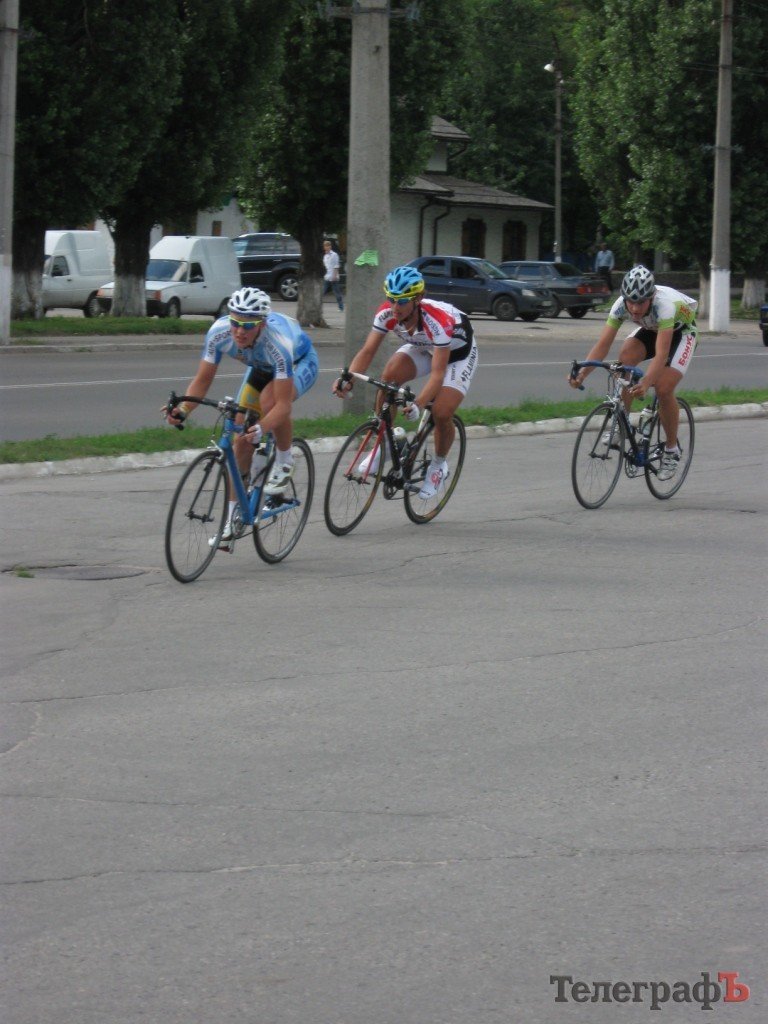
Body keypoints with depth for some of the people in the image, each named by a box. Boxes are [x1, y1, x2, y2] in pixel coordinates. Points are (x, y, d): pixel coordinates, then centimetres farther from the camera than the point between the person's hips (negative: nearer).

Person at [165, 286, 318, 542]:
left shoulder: (278, 342, -43)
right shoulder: (219, 332, -31)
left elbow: (284, 405, -44)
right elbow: (202, 379, -22)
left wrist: (261, 428, -61)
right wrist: (183, 410, -39)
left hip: (300, 362, -5)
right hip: (261, 366, 5)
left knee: (270, 399, -37)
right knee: (241, 441, -5)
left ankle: (284, 462, -11)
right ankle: (233, 517, 6)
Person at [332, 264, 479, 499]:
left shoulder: (437, 320, -41)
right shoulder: (387, 313, -27)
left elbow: (438, 373, -44)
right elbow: (367, 351, -26)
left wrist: (418, 404, -59)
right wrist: (348, 379, -45)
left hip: (457, 351, -4)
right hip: (422, 347, 4)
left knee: (441, 413, -21)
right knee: (389, 376, -27)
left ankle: (439, 465, 10)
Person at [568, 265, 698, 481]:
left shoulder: (665, 305, -42)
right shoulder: (621, 305, -29)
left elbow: (661, 354, -49)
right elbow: (603, 343, -31)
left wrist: (645, 383, -64)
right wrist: (582, 374, -46)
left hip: (681, 331, -4)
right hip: (650, 329, 4)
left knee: (664, 388, -21)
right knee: (624, 360, -25)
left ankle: (672, 449, 1)